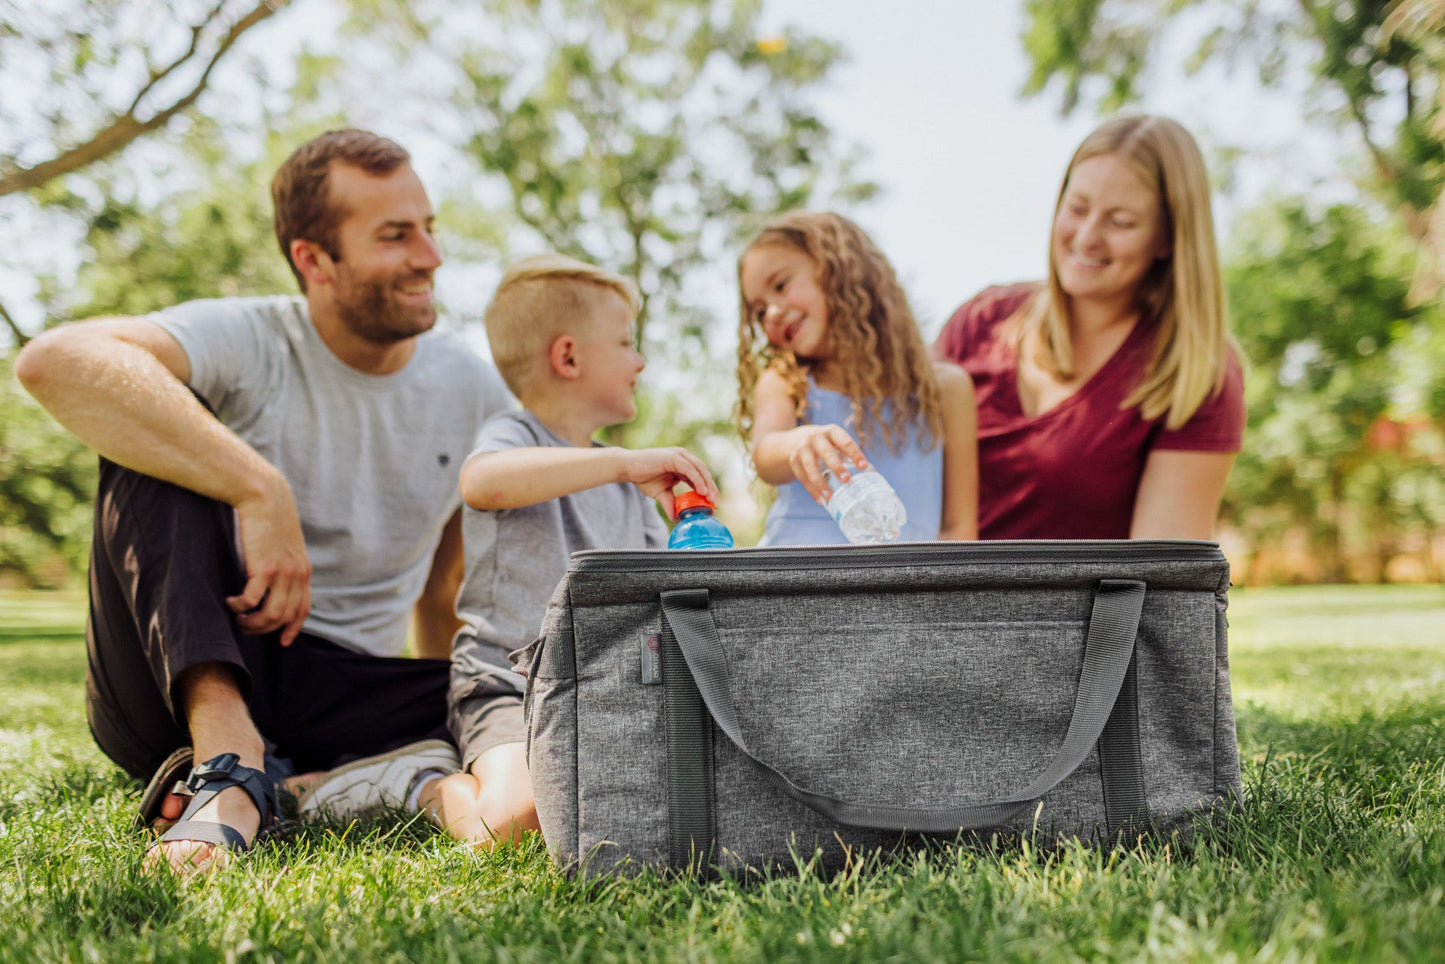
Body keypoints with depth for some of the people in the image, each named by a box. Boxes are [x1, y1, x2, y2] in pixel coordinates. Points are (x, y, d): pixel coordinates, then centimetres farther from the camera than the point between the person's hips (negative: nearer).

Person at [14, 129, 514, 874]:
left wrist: (454, 720, 4)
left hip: (345, 696, 3)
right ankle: (229, 756, -36)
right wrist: (261, 491, -35)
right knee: (151, 440, -25)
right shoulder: (248, 343, -10)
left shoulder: (473, 392, 4)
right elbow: (54, 361, -31)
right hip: (187, 684, -2)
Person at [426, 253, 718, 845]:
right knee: (515, 820, -32)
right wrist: (624, 463, -31)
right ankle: (446, 790, 2)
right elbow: (482, 483, -30)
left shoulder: (630, 483, 21)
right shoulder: (514, 437, -4)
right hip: (510, 687, -6)